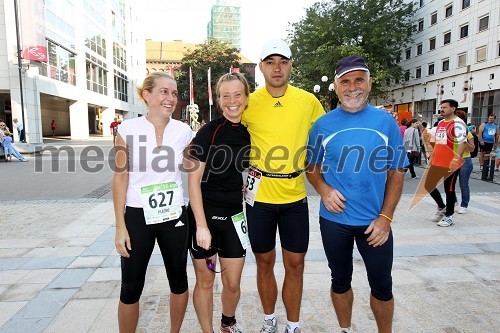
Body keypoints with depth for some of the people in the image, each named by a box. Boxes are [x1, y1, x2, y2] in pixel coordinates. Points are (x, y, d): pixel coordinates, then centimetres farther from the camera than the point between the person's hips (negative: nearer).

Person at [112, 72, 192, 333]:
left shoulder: (183, 131, -3)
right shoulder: (128, 129, -8)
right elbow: (120, 178, -5)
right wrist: (120, 227, -7)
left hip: (174, 215, 2)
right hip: (137, 216, -2)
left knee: (178, 280, 15)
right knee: (131, 287, 9)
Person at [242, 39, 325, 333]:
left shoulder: (308, 101, -1)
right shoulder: (249, 103, -2)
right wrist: (247, 169, 2)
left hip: (295, 195, 1)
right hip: (260, 195, 0)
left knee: (295, 264, 8)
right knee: (265, 262, 13)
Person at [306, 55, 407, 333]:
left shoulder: (386, 122, -3)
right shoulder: (323, 125, -3)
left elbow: (397, 172, 0)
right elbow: (312, 167, 7)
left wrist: (385, 217, -8)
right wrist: (324, 190, -14)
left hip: (375, 222, 0)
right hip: (334, 220, 1)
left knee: (382, 286, 14)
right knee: (340, 281, 18)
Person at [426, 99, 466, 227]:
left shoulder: (457, 123, -11)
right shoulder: (440, 123, 15)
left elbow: (462, 142, -21)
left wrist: (456, 159, -31)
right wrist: (433, 157, 21)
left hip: (451, 164, -8)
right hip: (437, 162, 8)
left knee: (449, 189, 3)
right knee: (429, 186, 11)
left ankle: (449, 216, 18)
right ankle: (442, 207, 32)